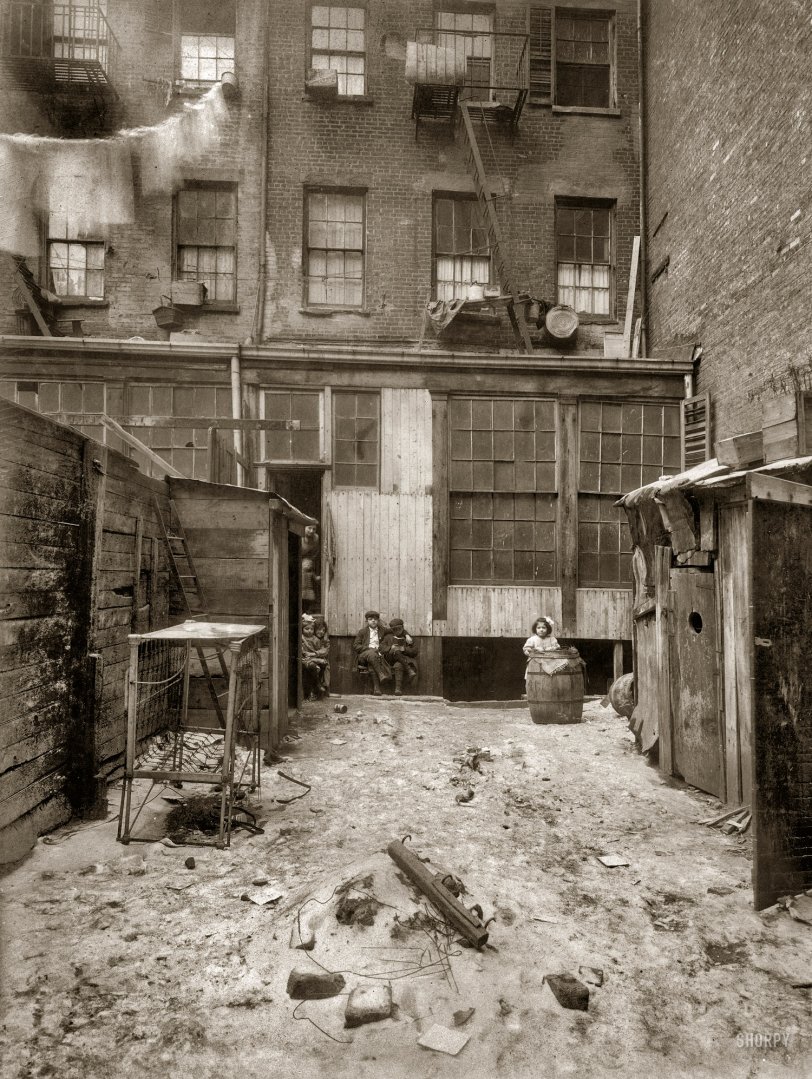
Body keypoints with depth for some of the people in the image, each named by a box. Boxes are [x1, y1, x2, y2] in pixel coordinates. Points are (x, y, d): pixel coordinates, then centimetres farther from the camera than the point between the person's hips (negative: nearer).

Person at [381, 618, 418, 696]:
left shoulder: (408, 638, 14)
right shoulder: (388, 637, 19)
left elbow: (414, 651, 3)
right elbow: (382, 648, 5)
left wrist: (404, 649, -14)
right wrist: (391, 648, -14)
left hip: (406, 661, -1)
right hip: (391, 661, 1)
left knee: (398, 665, -37)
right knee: (395, 652, -33)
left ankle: (398, 688, -43)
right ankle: (410, 671, -37)